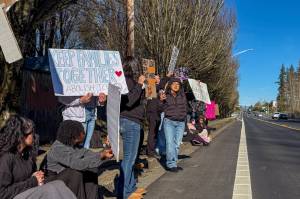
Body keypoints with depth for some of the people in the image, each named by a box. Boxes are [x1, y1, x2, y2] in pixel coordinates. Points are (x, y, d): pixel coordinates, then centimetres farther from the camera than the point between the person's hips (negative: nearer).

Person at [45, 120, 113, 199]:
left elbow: (86, 153, -3)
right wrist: (101, 156, -37)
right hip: (54, 180, -8)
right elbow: (78, 164, -37)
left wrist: (102, 154, -18)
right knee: (77, 173, -30)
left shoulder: (72, 143, -5)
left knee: (92, 169, -4)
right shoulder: (59, 148, -30)